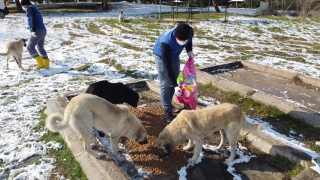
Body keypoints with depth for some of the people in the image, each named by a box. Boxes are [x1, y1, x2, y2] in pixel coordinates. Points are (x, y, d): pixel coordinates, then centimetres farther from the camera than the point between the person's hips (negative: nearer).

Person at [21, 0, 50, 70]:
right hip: (43, 30, 9)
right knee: (40, 47, 20)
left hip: (38, 31, -9)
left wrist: (33, 30, -20)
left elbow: (33, 19, -16)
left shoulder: (29, 8, -1)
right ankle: (46, 64, 21)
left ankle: (40, 63, -8)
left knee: (30, 47, -4)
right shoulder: (35, 9, 26)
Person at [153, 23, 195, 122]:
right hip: (161, 56, -5)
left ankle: (168, 103, 31)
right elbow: (167, 65, -38)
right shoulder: (166, 42, -43)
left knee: (174, 80, 12)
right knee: (165, 84, -8)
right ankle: (168, 111, 2)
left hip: (174, 54, 6)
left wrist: (189, 51, -15)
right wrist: (175, 83, -36)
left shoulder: (190, 31, -28)